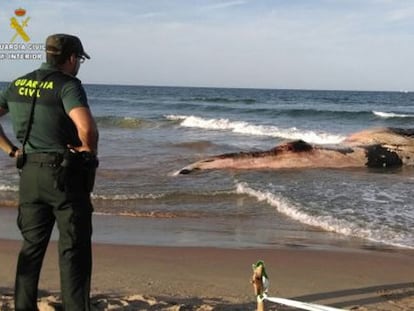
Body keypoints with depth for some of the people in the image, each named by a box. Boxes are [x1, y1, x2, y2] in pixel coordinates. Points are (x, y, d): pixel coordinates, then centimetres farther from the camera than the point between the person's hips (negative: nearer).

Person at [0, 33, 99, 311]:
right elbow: (87, 127, -28)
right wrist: (89, 151, -9)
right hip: (66, 175, -6)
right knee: (74, 249, 4)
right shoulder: (67, 85, -13)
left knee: (32, 245, 16)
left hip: (30, 173, 6)